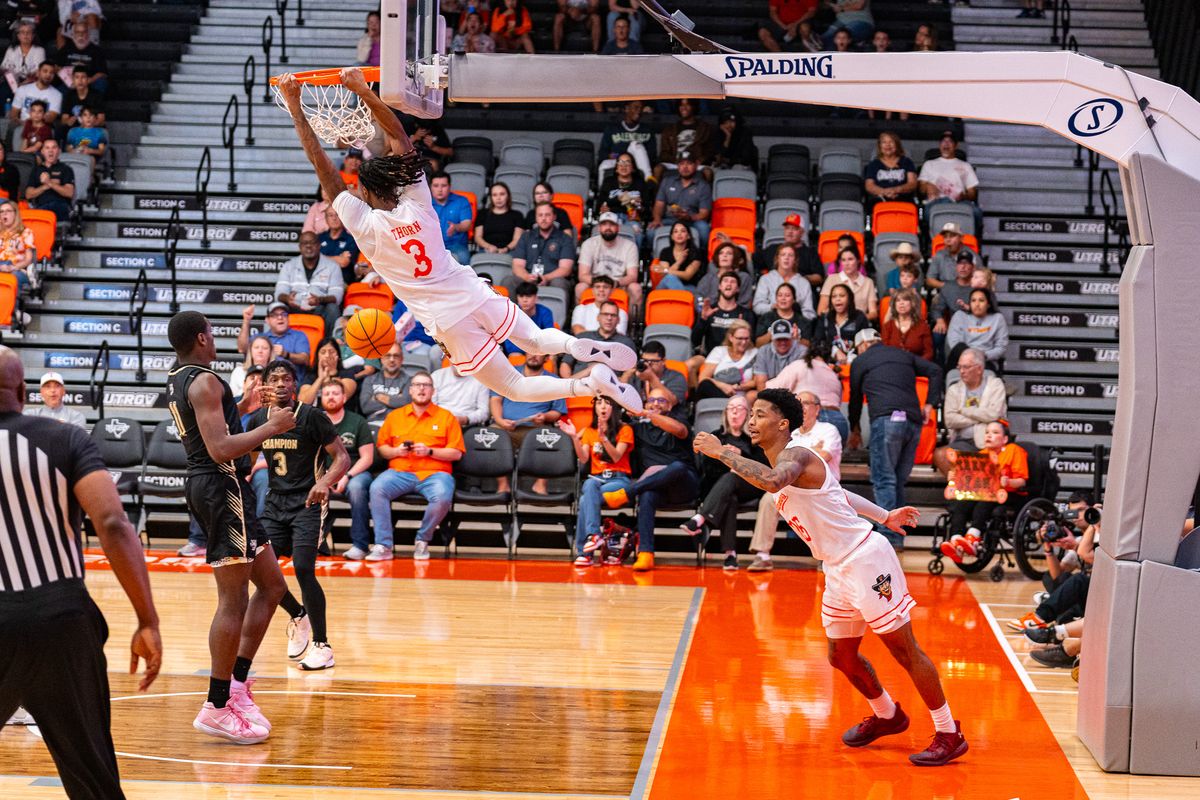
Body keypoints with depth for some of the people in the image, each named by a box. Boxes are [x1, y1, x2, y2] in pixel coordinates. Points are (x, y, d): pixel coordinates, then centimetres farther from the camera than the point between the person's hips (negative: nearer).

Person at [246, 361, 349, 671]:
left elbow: (342, 458, -13)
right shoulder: (258, 419, 3)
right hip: (275, 502, 6)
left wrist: (325, 482, -30)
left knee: (303, 569, -18)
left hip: (308, 502, -6)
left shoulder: (312, 417, -12)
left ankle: (322, 645, -6)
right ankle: (298, 617, 26)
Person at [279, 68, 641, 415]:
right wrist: (363, 91, 5)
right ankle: (585, 347, -3)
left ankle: (591, 384, -18)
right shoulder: (417, 201, -3)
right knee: (536, 340, 30)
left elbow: (321, 165, -10)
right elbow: (397, 133, 4)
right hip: (475, 294, 5)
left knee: (514, 387, 5)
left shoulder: (364, 225, -14)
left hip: (448, 321, -4)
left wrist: (295, 108, -6)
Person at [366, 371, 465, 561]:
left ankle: (422, 541, -9)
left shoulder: (446, 417, 10)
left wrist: (429, 451, -9)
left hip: (434, 473, -1)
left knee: (442, 497, -35)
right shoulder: (394, 416, 17)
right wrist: (395, 451, -4)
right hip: (399, 472, 1)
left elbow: (456, 453, 5)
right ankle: (383, 546, -26)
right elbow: (381, 446, 18)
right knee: (377, 488, -30)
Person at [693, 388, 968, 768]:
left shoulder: (796, 456, -18)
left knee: (904, 649, -4)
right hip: (838, 569, 10)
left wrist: (722, 454, -35)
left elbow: (772, 481, -42)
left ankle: (949, 734, 3)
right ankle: (887, 715, 38)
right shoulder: (779, 465, 12)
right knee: (842, 656, 16)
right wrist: (882, 516, 22)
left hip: (865, 558, -10)